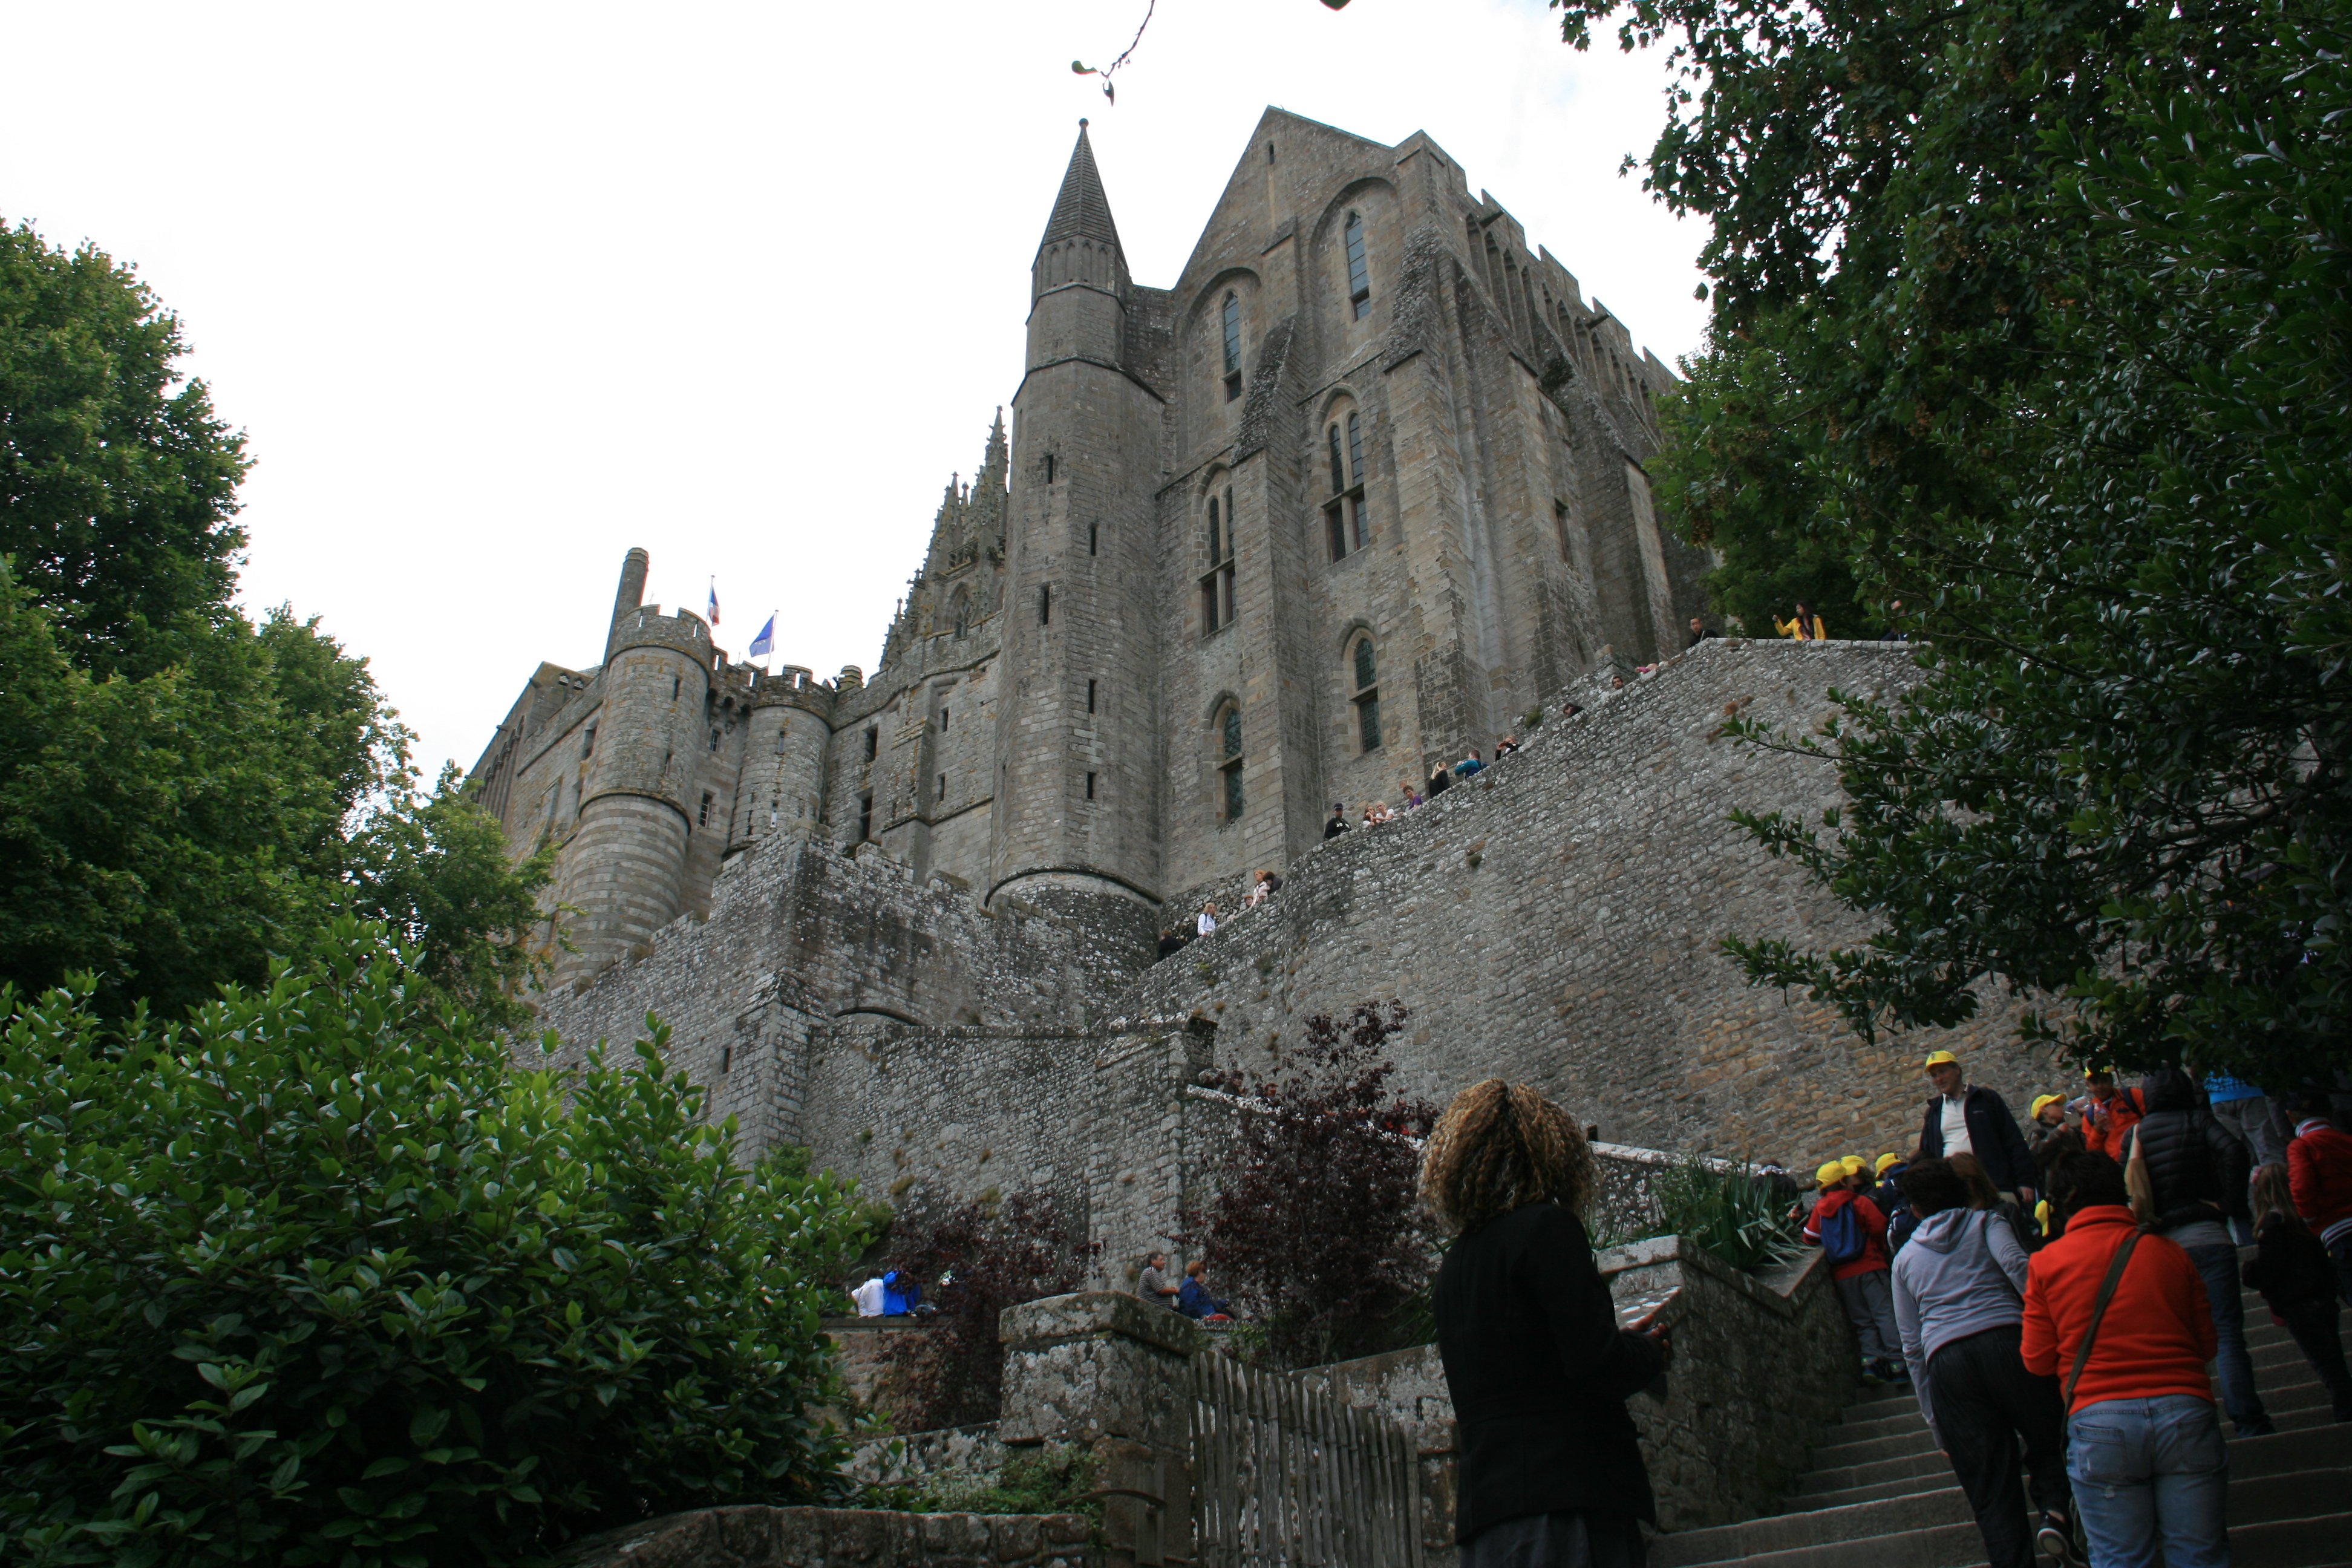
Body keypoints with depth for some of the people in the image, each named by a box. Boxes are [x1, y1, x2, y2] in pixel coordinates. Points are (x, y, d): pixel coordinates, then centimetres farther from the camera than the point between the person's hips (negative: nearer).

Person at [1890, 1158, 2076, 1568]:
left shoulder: (1905, 1259, 25)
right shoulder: (1986, 1223, 20)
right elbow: (2017, 1265, -5)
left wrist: (1937, 1425, 24)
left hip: (1945, 1361, 2)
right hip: (2008, 1340, -1)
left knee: (1992, 1493, 5)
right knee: (2050, 1442, 15)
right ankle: (2057, 1508, -11)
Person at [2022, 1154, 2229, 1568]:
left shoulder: (2046, 1262, 4)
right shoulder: (2169, 1253, 8)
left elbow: (2037, 1360, 5)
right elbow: (2208, 1341, 13)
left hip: (2099, 1422, -1)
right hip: (2184, 1410, 2)